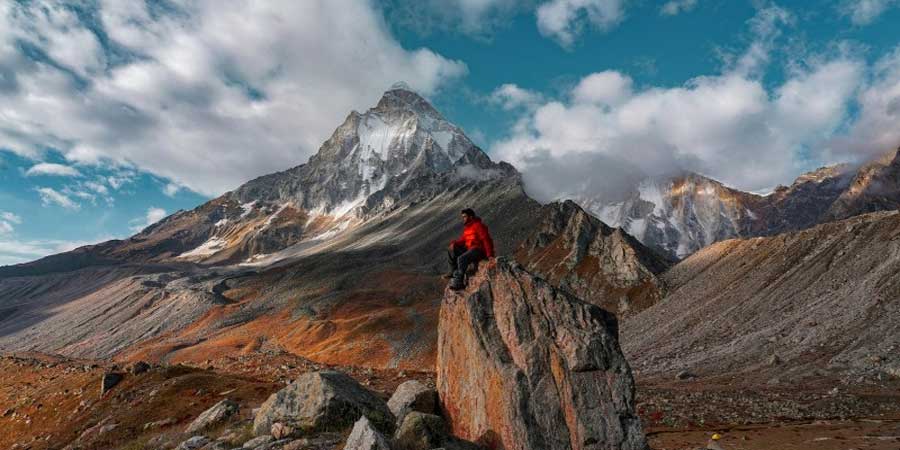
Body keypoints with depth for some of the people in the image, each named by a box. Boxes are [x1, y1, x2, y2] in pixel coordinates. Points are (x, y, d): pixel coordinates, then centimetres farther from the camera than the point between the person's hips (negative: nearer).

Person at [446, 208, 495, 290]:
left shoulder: (478, 226, -13)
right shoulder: (467, 227, 15)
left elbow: (486, 240, -20)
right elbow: (462, 239, 13)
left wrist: (490, 255, -27)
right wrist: (454, 243, -8)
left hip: (479, 249, -10)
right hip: (469, 248, 10)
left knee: (461, 258, -30)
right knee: (451, 250, 2)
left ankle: (459, 282, -26)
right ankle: (454, 272, -1)